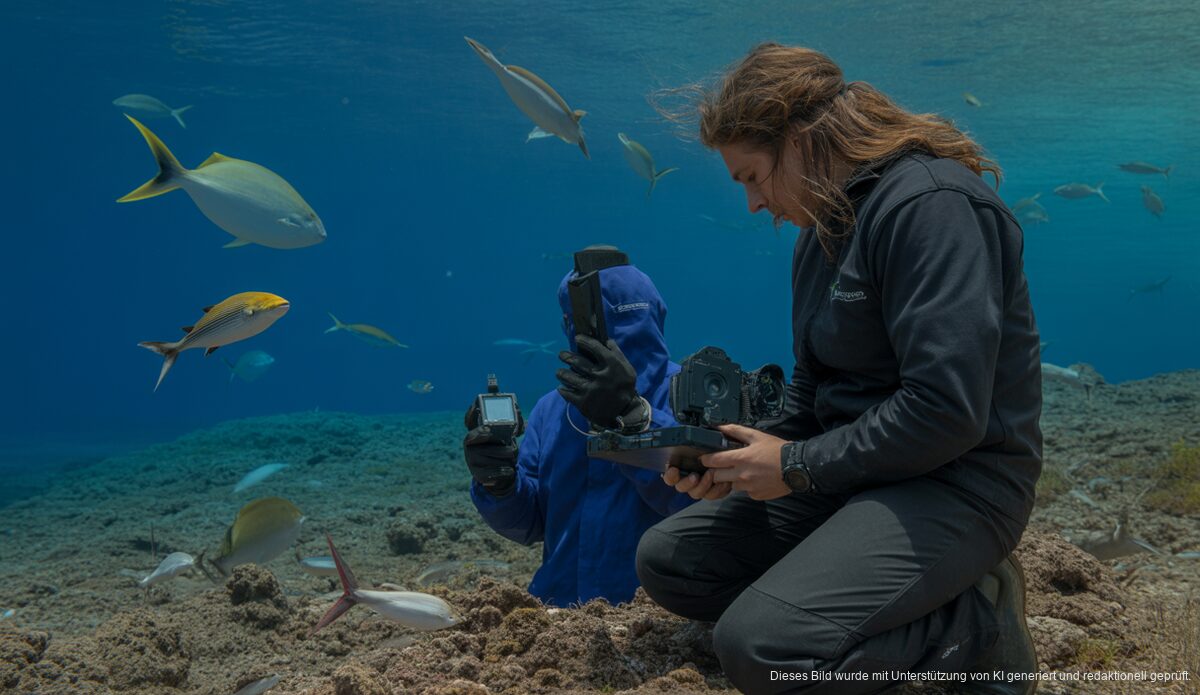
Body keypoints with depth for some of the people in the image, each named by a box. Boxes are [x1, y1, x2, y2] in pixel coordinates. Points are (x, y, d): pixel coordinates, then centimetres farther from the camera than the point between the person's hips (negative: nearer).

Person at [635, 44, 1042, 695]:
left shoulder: (930, 205, -19)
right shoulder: (819, 233, 13)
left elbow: (947, 411, -27)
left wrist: (797, 466, -16)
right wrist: (739, 459, 0)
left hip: (956, 481, -10)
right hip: (849, 471, 10)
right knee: (664, 560, 7)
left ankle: (976, 623, -7)